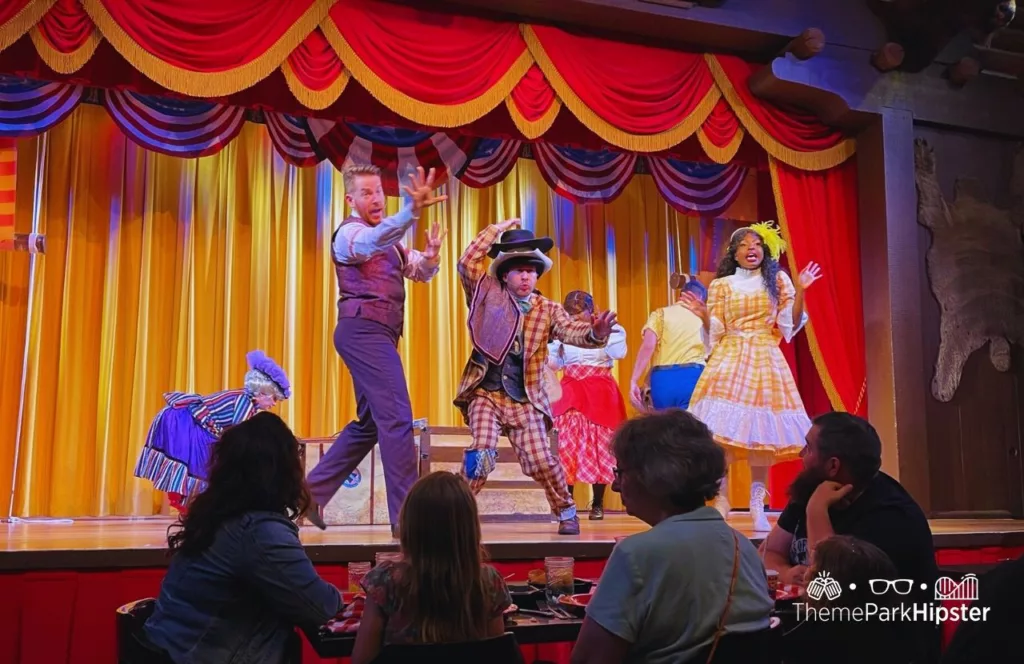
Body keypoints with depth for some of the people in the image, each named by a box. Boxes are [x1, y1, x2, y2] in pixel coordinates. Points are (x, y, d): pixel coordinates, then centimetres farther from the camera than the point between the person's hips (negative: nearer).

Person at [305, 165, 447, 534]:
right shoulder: (349, 233, -4)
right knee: (396, 418, -15)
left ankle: (312, 493, 20)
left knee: (369, 423, 14)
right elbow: (375, 240, -29)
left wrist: (431, 253, -5)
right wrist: (411, 210, -46)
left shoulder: (388, 241, 24)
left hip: (374, 335, 10)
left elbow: (421, 272, 18)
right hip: (364, 330, -10)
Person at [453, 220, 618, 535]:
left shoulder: (548, 310, 5)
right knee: (482, 452, -20)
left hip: (526, 400, 1)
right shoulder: (487, 296, 3)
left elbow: (573, 331, -10)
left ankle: (566, 512, 20)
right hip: (485, 393, -1)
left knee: (542, 461, -4)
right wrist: (498, 228, -6)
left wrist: (596, 332, -33)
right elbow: (467, 262, -8)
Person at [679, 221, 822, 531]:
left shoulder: (778, 280, 10)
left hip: (765, 361, 0)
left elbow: (790, 325, 3)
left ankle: (757, 508, 3)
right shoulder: (721, 286, 10)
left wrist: (800, 292, -8)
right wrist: (703, 315, -11)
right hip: (728, 360, 0)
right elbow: (715, 332, 7)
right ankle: (721, 504, -8)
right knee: (721, 432, -13)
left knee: (762, 432, -3)